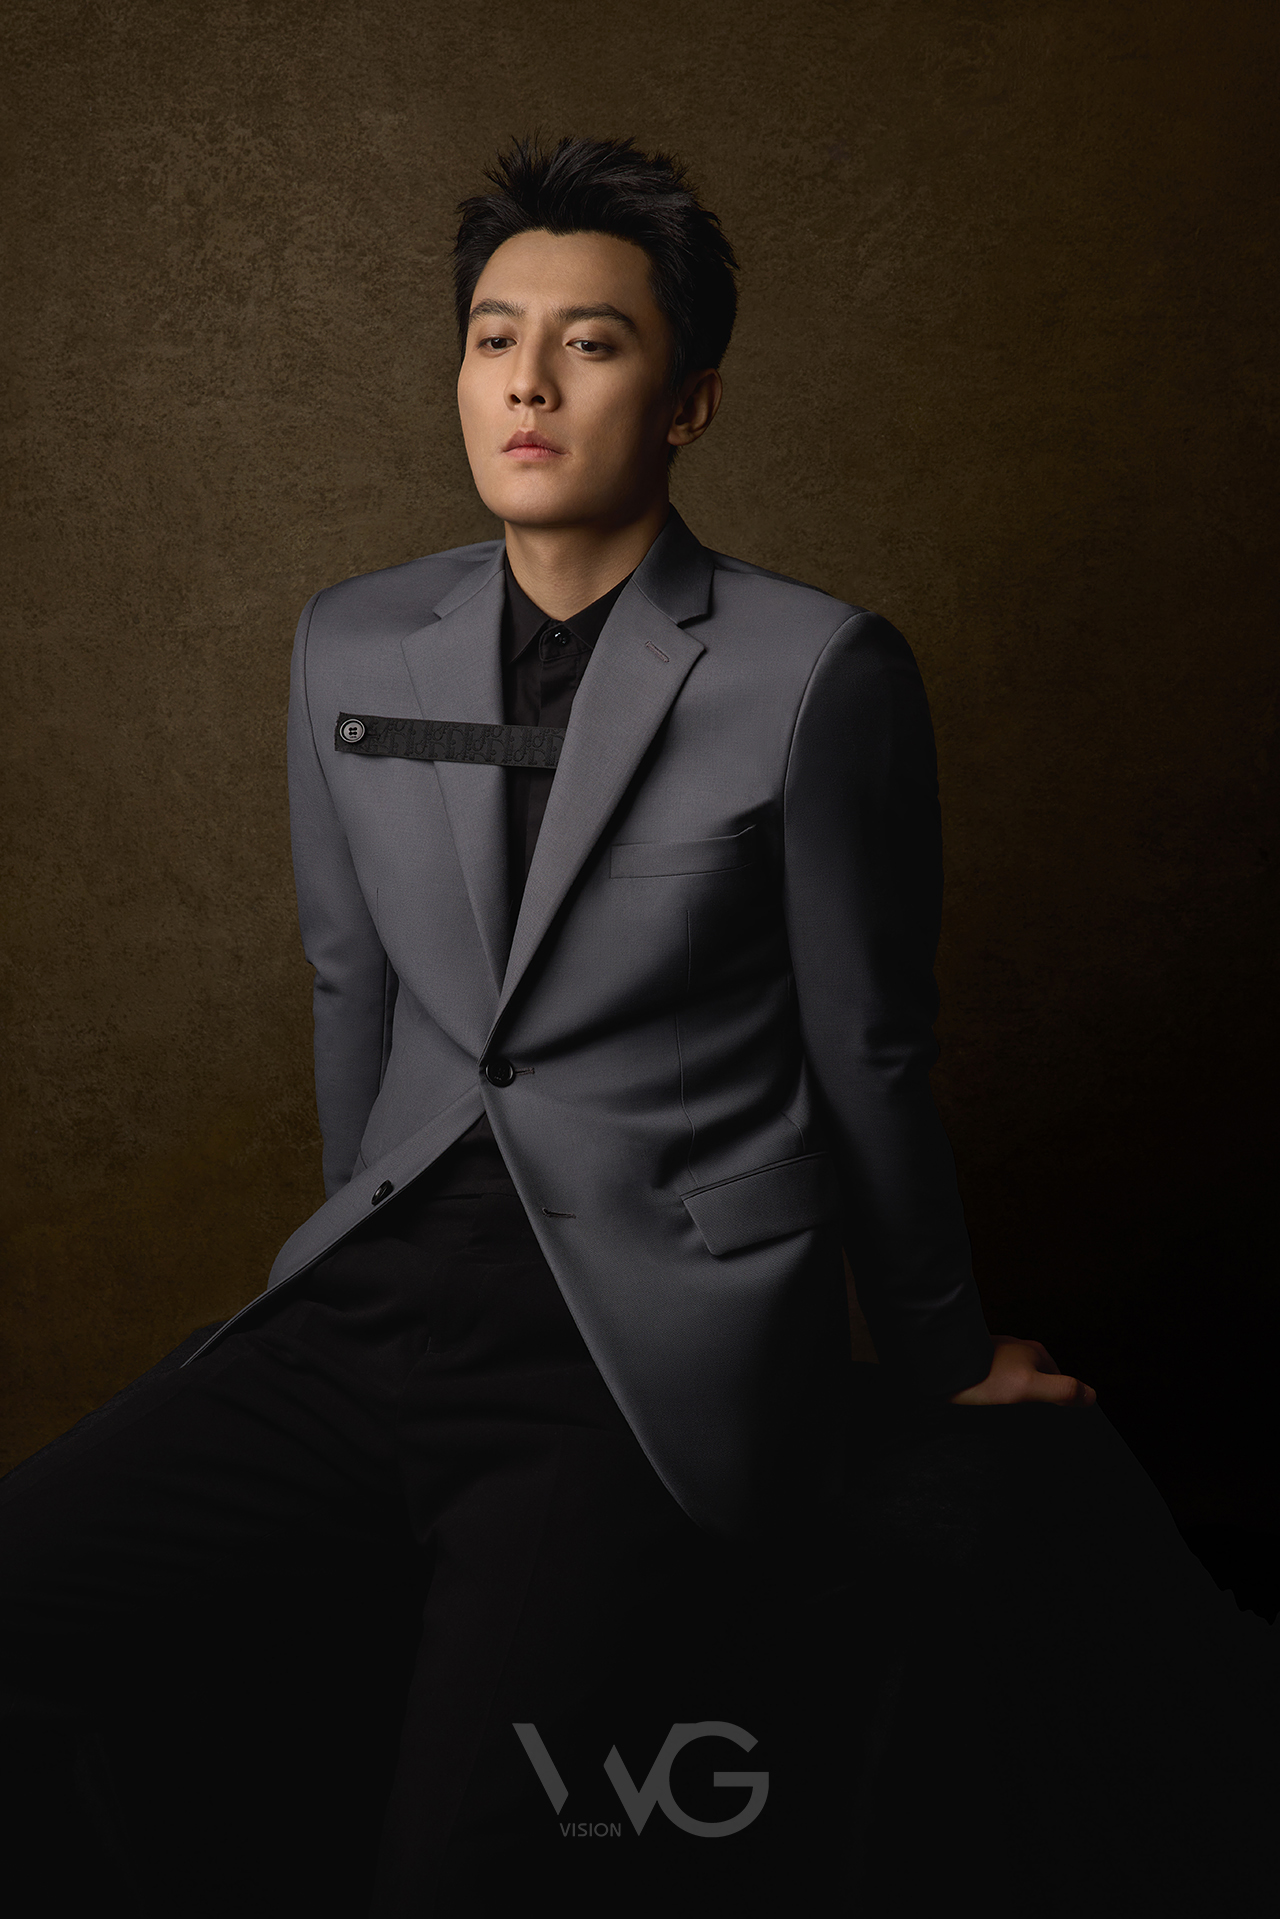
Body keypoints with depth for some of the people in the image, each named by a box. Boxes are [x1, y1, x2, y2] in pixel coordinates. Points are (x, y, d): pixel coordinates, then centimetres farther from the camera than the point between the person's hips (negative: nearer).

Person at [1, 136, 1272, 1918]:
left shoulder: (815, 672, -6)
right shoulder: (352, 647, 9)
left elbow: (866, 1050, 2)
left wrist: (939, 1353, 13)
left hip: (660, 1339, -4)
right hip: (384, 1296, 5)